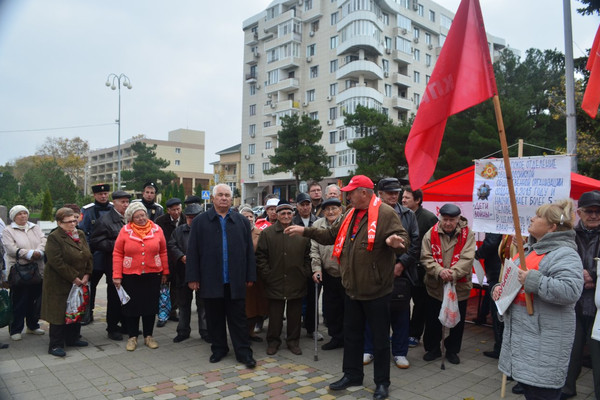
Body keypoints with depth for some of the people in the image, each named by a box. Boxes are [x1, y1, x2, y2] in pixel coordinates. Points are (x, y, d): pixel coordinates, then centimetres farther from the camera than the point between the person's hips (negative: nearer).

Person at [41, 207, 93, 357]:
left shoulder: (80, 234, 8)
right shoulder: (54, 238, -13)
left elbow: (88, 256, 9)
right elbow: (57, 262, -20)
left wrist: (87, 275, -3)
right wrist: (73, 278, -18)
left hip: (79, 282, 7)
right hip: (59, 284, -7)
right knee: (59, 313, -1)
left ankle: (73, 338, 29)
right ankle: (55, 345, 9)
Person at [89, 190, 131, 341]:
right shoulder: (105, 220, -8)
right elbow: (96, 242, -13)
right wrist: (115, 244, -21)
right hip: (114, 267, -5)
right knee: (114, 298, 6)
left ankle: (126, 325, 29)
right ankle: (112, 328, 19)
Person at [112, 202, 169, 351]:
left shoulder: (157, 229, 0)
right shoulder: (125, 230, -3)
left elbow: (163, 252, 6)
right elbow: (117, 254, -1)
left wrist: (165, 272, 7)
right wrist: (117, 275, -5)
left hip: (153, 275, 1)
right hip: (130, 276, -1)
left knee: (150, 305, 8)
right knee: (131, 306, 7)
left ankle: (148, 336, 24)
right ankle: (132, 337, 23)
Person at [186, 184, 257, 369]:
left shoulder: (242, 221, 6)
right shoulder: (200, 221, 3)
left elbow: (249, 251, 7)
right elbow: (192, 251, 1)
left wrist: (250, 276, 3)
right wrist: (192, 277, -4)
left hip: (235, 281, 0)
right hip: (210, 281, 0)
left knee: (238, 318, 6)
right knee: (215, 318, 11)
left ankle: (244, 352, 14)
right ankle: (219, 349, 27)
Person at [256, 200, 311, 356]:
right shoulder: (267, 233, -1)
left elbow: (308, 256, 9)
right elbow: (260, 257, -1)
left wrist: (305, 273, 2)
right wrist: (267, 275, -6)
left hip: (296, 283, 2)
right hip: (275, 284, -1)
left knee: (295, 315, 12)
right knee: (275, 315, 9)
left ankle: (293, 340, 28)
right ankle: (273, 341, 26)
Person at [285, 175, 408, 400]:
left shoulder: (386, 213, -14)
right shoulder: (350, 215, 11)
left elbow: (402, 239, -21)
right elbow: (331, 236, 18)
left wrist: (395, 242, -44)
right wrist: (305, 231, 14)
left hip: (377, 290, -7)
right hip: (352, 289, 8)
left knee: (380, 338, 8)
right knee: (351, 335, 19)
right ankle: (352, 375, 36)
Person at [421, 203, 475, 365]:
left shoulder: (467, 234, -5)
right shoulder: (431, 234, -4)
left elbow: (467, 259, -14)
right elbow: (426, 257, -10)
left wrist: (453, 273, -29)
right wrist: (439, 271, -26)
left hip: (459, 285, 0)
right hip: (435, 285, 1)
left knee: (457, 321, 13)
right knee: (432, 320, 12)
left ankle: (452, 350, 33)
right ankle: (433, 348, 32)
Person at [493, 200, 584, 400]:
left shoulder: (564, 254, -14)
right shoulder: (531, 250, 15)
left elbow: (571, 291, -28)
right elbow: (515, 281, 25)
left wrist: (534, 280, -27)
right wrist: (500, 288, 6)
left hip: (544, 342, -9)